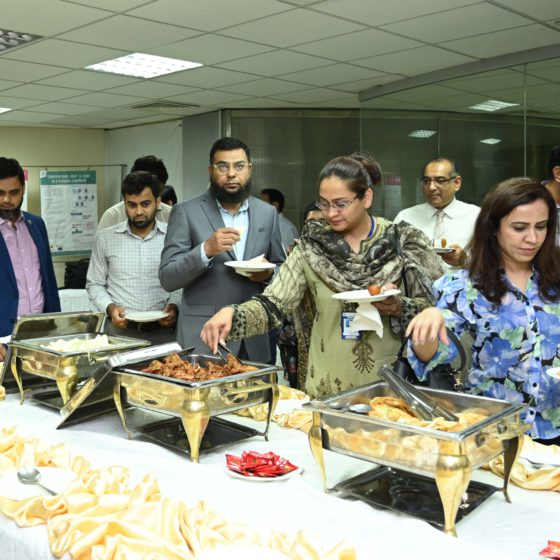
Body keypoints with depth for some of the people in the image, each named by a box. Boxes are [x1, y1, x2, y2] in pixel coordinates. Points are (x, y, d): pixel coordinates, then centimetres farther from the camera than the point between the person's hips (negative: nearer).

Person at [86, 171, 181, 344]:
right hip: (119, 330, 1)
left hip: (162, 331, 0)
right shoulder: (105, 238, 6)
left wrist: (174, 306, -9)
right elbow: (95, 284, 12)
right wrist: (109, 308, -4)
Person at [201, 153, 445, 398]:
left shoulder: (404, 242, -5)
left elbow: (433, 308, -1)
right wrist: (232, 314, -26)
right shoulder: (311, 247, -4)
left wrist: (399, 307, -20)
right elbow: (273, 304, -9)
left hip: (390, 384, 0)